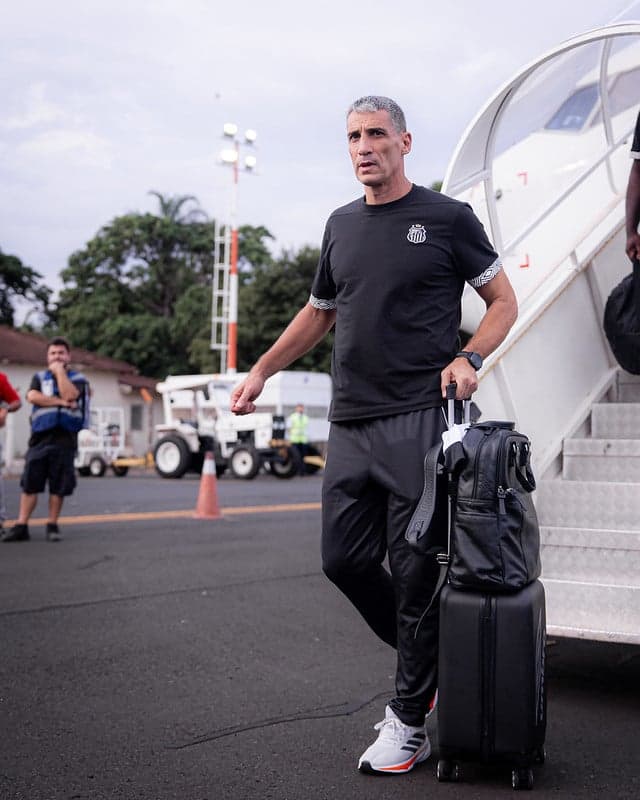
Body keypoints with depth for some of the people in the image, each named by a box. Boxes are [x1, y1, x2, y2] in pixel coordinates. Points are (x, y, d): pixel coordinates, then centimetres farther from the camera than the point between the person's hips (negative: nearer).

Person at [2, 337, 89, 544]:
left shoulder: (77, 379, 9)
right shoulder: (39, 377, 16)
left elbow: (69, 395, -12)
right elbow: (33, 396, -4)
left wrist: (60, 371, -3)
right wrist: (60, 402, -11)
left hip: (65, 438, -1)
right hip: (40, 437, 2)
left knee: (59, 485, 1)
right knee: (30, 482, -2)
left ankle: (52, 526, 10)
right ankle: (21, 526, 0)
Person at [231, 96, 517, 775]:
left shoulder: (446, 218, 2)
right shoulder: (341, 226, 17)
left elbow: (503, 301, 6)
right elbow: (319, 312, 27)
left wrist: (467, 358, -12)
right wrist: (260, 372, 22)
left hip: (417, 422, -6)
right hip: (349, 425, 6)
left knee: (413, 571, -3)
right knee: (344, 559, 5)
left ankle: (409, 723, 9)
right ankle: (428, 663, 28)